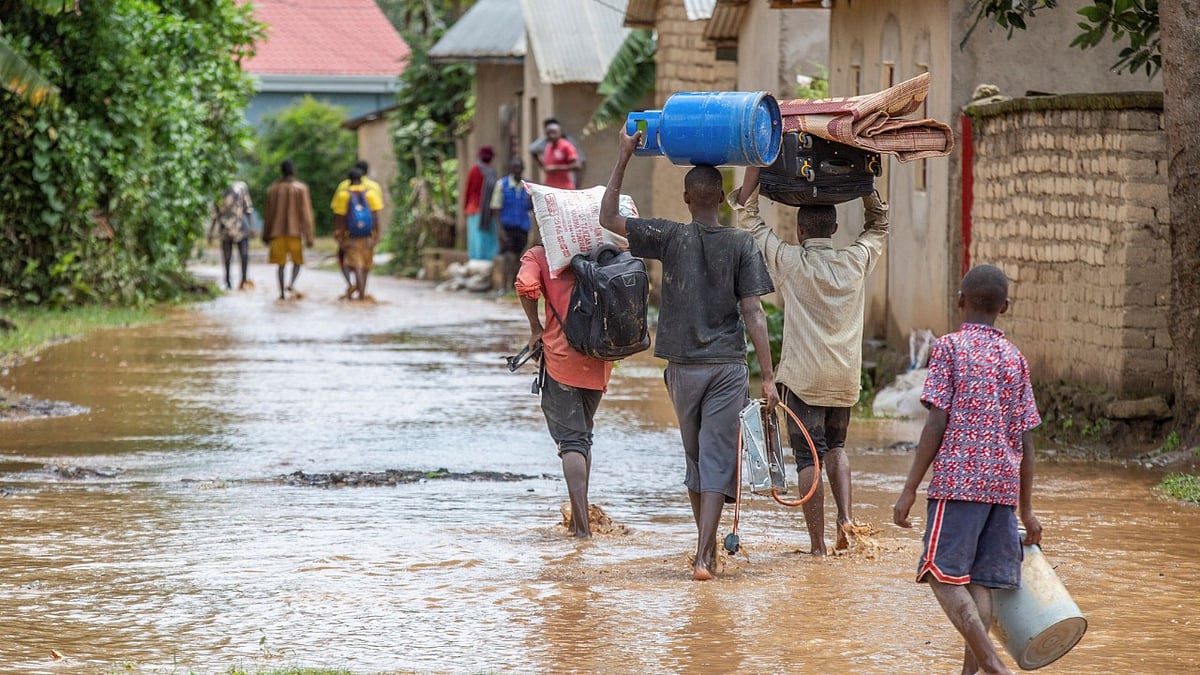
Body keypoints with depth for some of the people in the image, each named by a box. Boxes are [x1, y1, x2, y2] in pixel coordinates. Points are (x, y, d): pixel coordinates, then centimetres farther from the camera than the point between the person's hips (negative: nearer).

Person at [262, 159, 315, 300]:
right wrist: (309, 236, -6)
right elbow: (306, 214, -7)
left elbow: (269, 213, 9)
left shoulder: (273, 188, 4)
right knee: (297, 260, 10)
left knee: (281, 263, 8)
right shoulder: (301, 188, -5)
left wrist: (266, 234, 17)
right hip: (295, 231, -2)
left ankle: (282, 291, 3)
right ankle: (292, 283, -14)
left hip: (277, 232, 2)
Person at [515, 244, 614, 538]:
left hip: (560, 357, -4)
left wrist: (536, 328, -6)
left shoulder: (539, 255, -1)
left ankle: (581, 523, -16)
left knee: (571, 439, -3)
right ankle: (579, 517, 23)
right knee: (583, 435, 20)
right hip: (599, 361, 4)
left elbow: (526, 286, -19)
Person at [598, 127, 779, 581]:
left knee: (696, 458, 17)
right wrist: (768, 377, -6)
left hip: (683, 368, 1)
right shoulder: (742, 244, -4)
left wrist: (624, 157, 2)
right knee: (717, 460, -3)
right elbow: (753, 313, -8)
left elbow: (608, 219, 1)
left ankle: (707, 547, 26)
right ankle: (704, 556, -15)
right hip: (728, 368, -1)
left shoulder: (671, 237, -4)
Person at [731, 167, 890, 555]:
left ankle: (818, 543, -4)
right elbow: (879, 226, 24)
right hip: (846, 377, 4)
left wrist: (757, 165, 5)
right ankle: (845, 514, 4)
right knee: (835, 445, 24)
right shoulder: (856, 261, 3)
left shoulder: (789, 261, -7)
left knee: (809, 457, -1)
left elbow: (746, 215, 1)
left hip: (803, 377, -4)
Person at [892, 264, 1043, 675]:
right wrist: (1026, 509, 16)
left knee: (943, 575, -5)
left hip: (958, 481, -5)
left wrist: (910, 489, -5)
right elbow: (1025, 439, 10)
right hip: (1004, 484, 5)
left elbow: (937, 424, -8)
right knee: (980, 581, 6)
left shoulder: (949, 348, -1)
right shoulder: (1014, 358, 12)